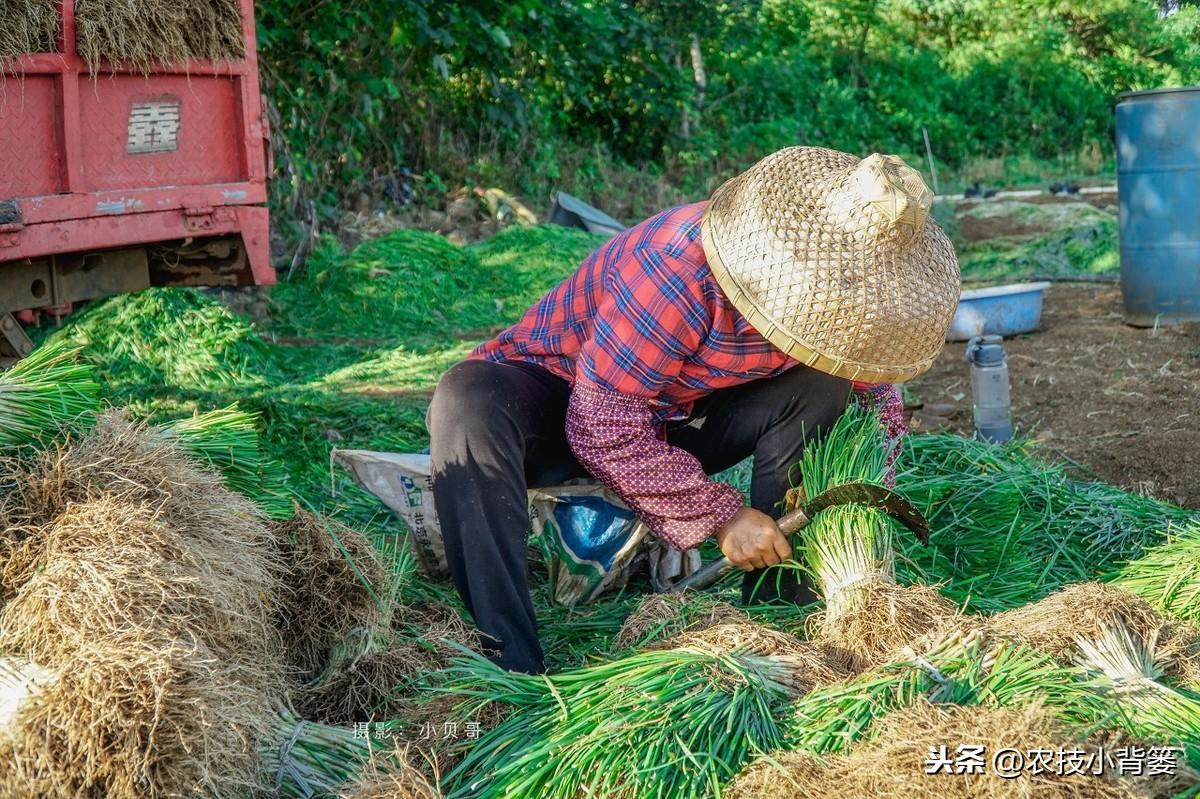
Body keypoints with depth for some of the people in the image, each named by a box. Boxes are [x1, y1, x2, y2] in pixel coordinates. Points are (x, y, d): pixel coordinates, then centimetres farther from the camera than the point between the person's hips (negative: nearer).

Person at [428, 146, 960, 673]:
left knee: (821, 388, -16)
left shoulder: (832, 292, -14)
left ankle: (776, 596, -10)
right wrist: (720, 515, -27)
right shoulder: (679, 271, -36)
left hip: (674, 420, 6)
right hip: (561, 403, -5)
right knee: (469, 406, -39)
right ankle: (512, 663, -39)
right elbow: (601, 425, -32)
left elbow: (877, 392, 3)